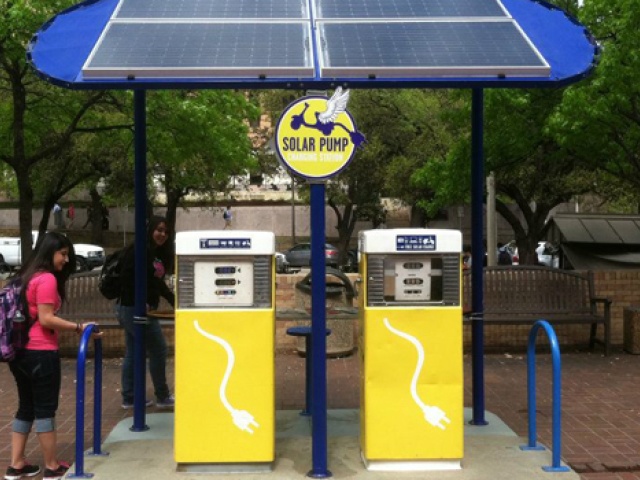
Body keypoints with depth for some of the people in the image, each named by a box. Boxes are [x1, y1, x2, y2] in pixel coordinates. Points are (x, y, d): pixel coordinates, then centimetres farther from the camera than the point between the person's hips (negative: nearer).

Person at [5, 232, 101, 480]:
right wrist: (78, 327, -16)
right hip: (40, 353, -9)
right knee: (45, 409, 0)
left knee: (26, 407, 15)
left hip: (20, 352, 9)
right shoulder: (47, 279, -14)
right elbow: (45, 319, -19)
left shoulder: (26, 276, 14)